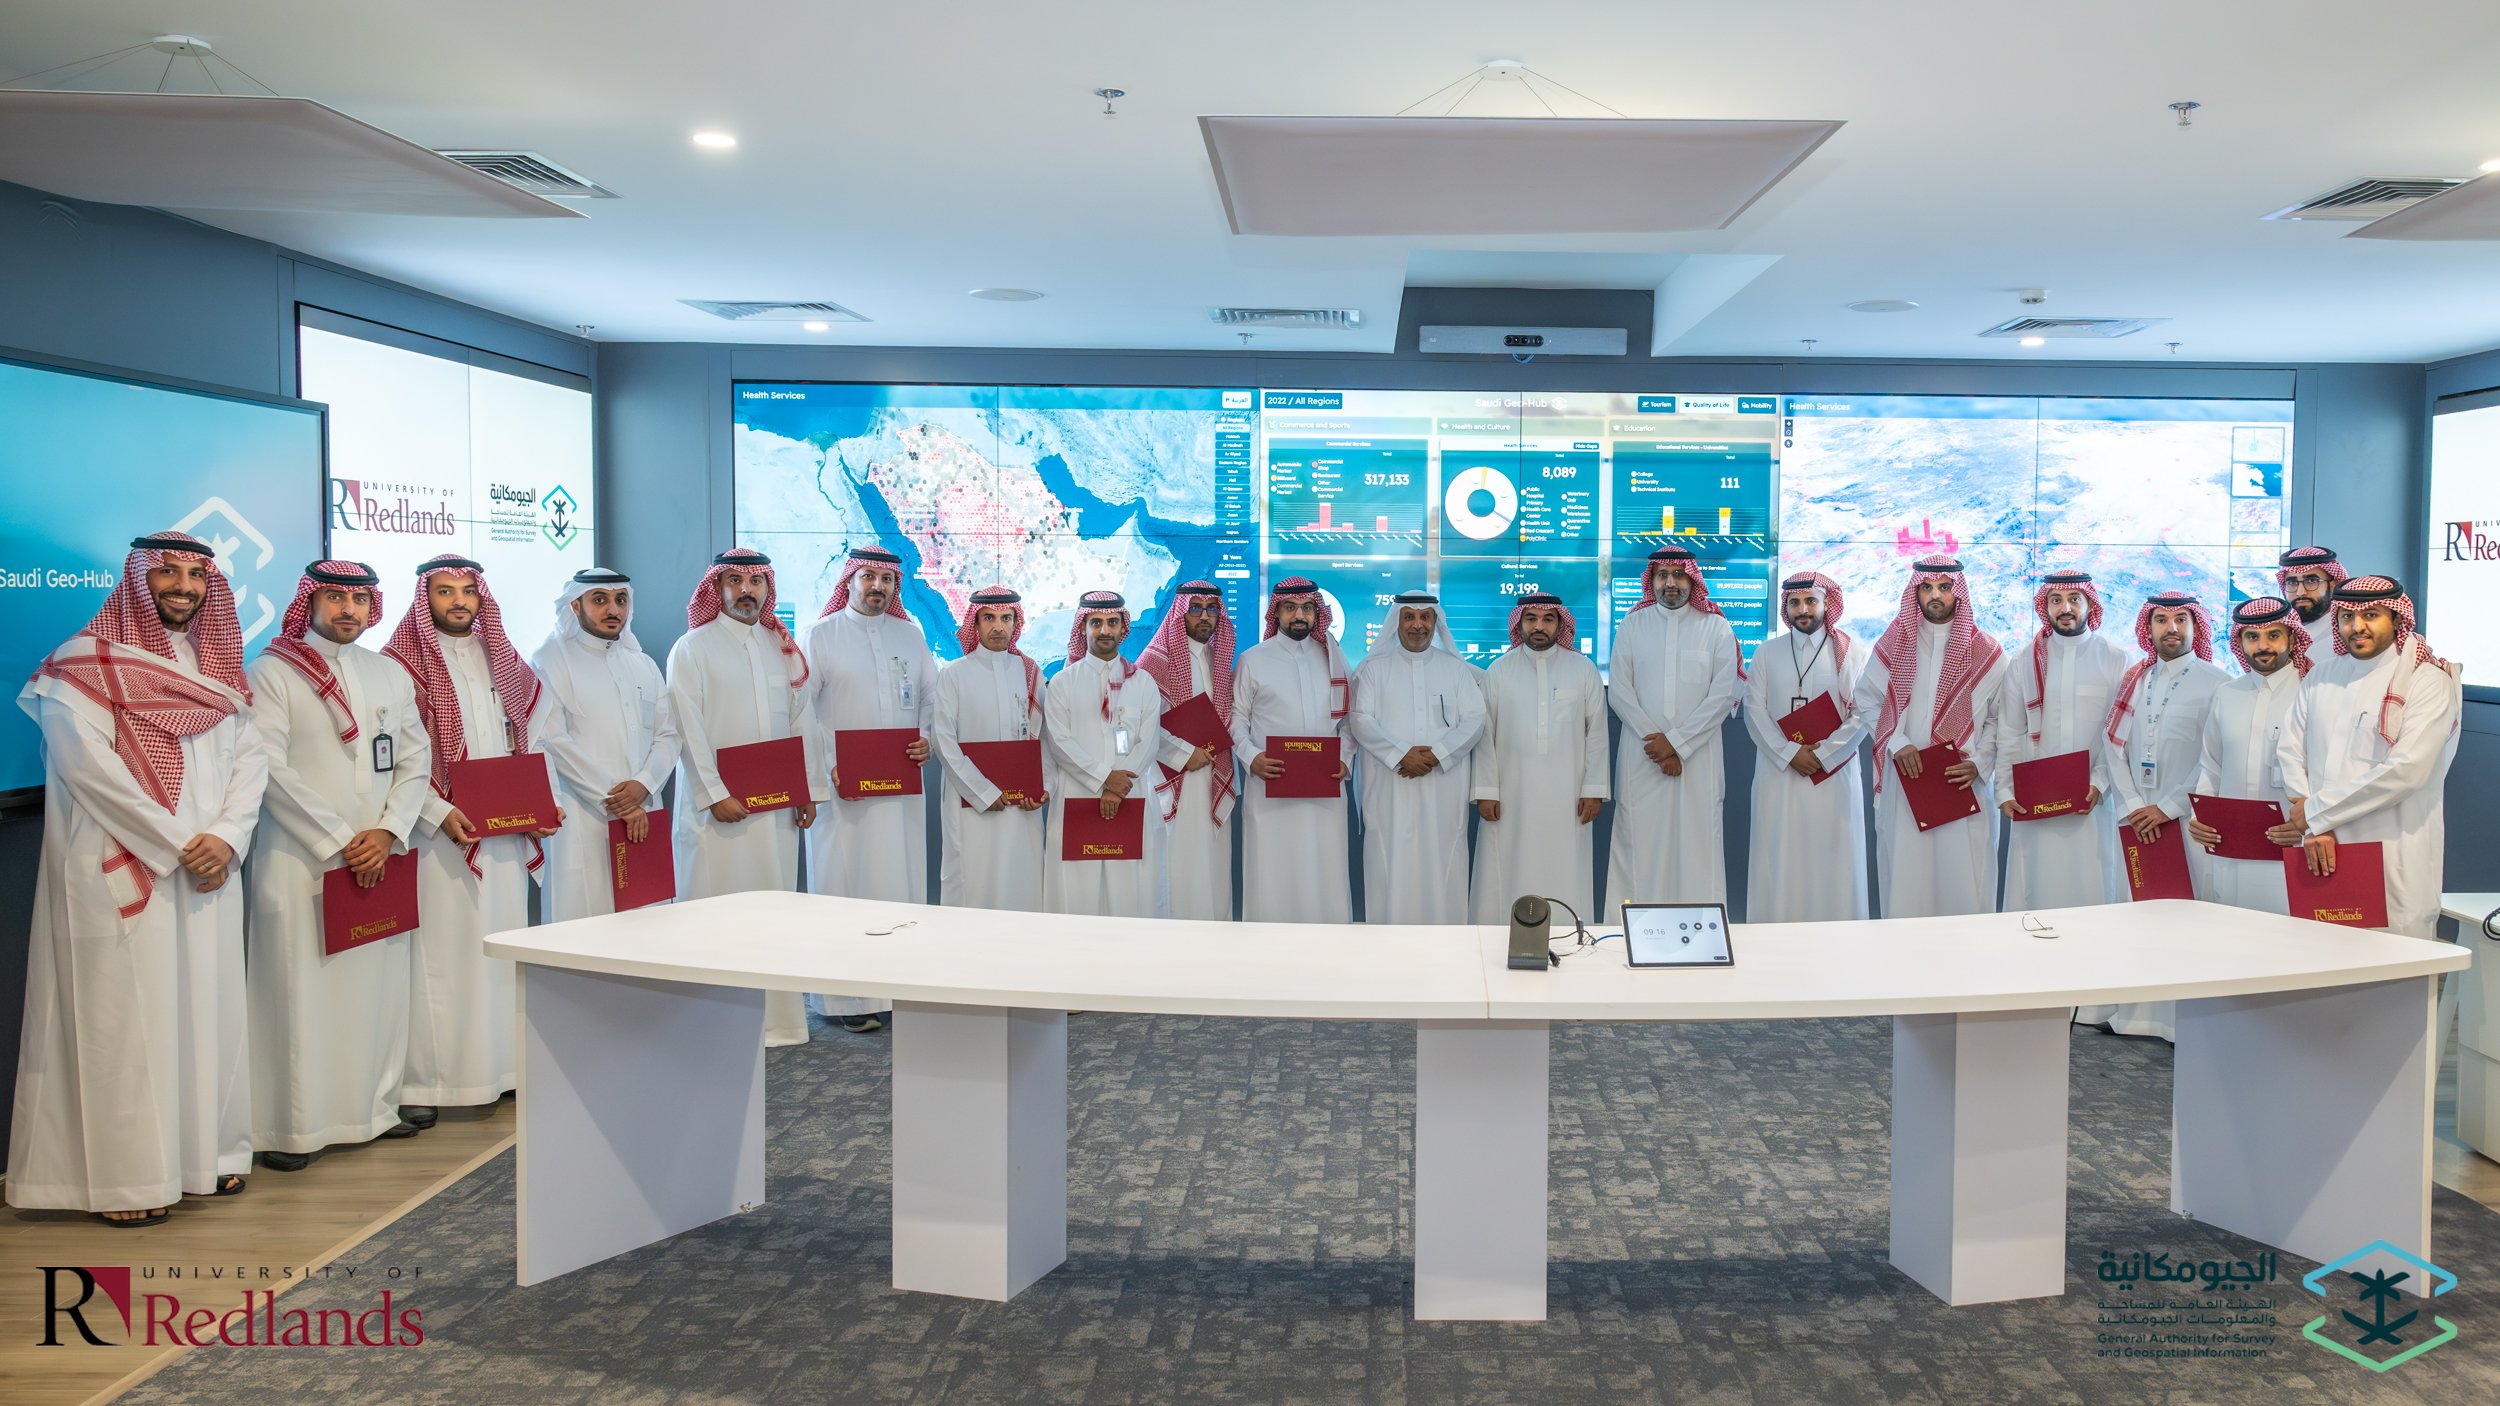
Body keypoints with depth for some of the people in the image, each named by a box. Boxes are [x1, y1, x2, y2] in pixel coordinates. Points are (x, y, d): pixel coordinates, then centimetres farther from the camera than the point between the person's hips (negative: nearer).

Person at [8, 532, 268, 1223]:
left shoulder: (216, 665, 15)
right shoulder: (88, 661, -3)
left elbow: (251, 758, 8)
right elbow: (87, 762, -13)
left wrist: (226, 837, -8)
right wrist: (176, 845, -15)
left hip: (209, 872, 6)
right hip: (124, 872, -5)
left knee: (207, 1008, 8)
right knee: (126, 1016, -3)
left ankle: (209, 1151, 17)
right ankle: (127, 1177, 3)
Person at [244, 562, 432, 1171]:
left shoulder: (391, 674, 13)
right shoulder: (272, 672, -2)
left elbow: (416, 759, 10)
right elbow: (271, 768, -11)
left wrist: (388, 832, -5)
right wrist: (340, 841, -12)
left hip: (380, 860, 5)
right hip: (300, 859, -5)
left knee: (379, 984, 8)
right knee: (301, 989, -3)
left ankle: (375, 1107, 18)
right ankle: (290, 1127, 4)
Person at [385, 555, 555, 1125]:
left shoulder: (503, 661, 15)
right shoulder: (403, 665, -3)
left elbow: (527, 742, 17)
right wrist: (440, 811, -19)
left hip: (507, 835, 6)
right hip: (439, 835, -5)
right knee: (439, 946, -5)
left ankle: (502, 1065, 16)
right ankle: (421, 1081, 2)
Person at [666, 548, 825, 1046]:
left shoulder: (784, 649, 14)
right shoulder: (692, 649, 0)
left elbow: (802, 723, 13)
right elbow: (688, 730, -7)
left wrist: (810, 790, 5)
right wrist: (714, 795, -14)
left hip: (776, 805, 4)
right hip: (716, 808, -4)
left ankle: (775, 1021, 13)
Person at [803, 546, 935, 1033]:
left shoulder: (910, 635, 13)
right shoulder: (821, 635, 2)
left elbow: (932, 697, 17)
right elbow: (801, 709, -4)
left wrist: (927, 739, -2)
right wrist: (829, 765, -13)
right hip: (842, 785, -3)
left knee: (900, 880, 4)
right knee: (845, 884, -2)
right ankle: (849, 998, 4)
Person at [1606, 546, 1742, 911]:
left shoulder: (1716, 628, 5)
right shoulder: (1632, 625, 8)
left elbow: (1723, 695, -2)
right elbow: (1619, 693, 2)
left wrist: (1677, 742, -10)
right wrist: (1655, 742, -8)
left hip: (1699, 756, -1)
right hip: (1641, 755, 1)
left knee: (1697, 840, -3)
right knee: (1640, 841, -2)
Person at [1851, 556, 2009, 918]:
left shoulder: (1985, 652, 5)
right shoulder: (1894, 644, 7)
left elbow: (1999, 718, 5)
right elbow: (1867, 701, 6)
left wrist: (1979, 763, -9)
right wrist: (1896, 743, -9)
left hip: (1963, 785, -1)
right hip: (1905, 783, 1)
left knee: (1963, 883, -2)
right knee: (1906, 881, 2)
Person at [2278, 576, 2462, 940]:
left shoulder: (2429, 681, -2)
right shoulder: (2321, 676, 13)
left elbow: (2407, 770, -13)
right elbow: (2290, 751, 4)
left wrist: (2316, 812, -11)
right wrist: (2314, 827, -10)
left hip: (2393, 862, -4)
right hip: (2321, 855, 4)